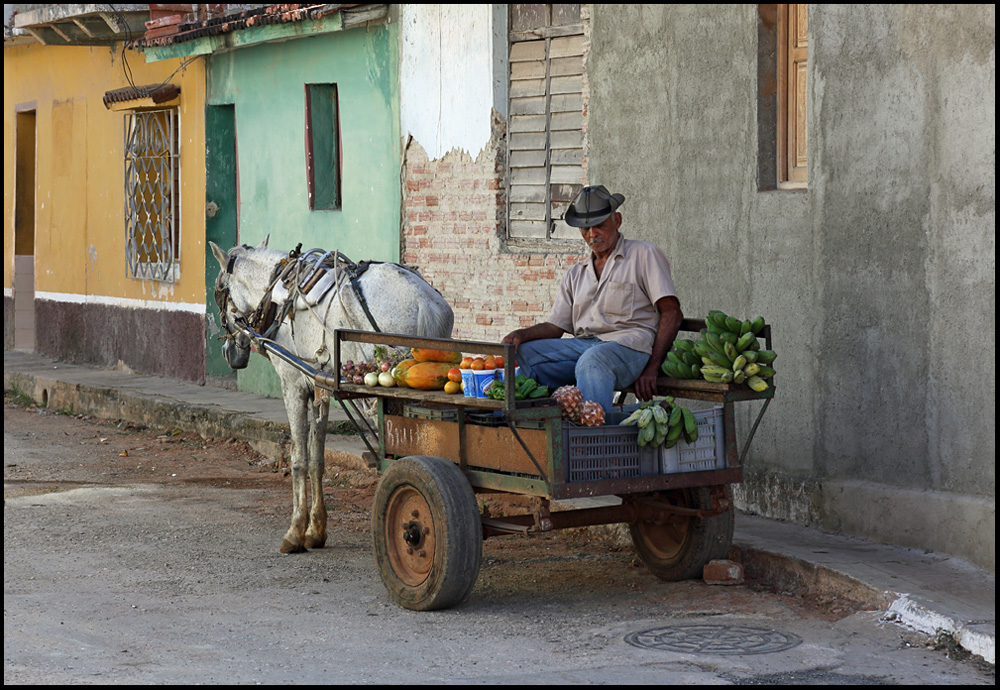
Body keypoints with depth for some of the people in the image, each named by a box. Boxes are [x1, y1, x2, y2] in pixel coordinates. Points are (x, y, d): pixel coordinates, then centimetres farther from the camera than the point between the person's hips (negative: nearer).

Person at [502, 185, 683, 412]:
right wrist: (521, 335, -6)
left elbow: (672, 313, 0)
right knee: (522, 353, -18)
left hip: (627, 343, -6)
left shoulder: (644, 255, 10)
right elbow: (555, 326, 19)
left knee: (592, 361, -39)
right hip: (582, 345, 6)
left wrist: (651, 368, -12)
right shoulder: (576, 274, 27)